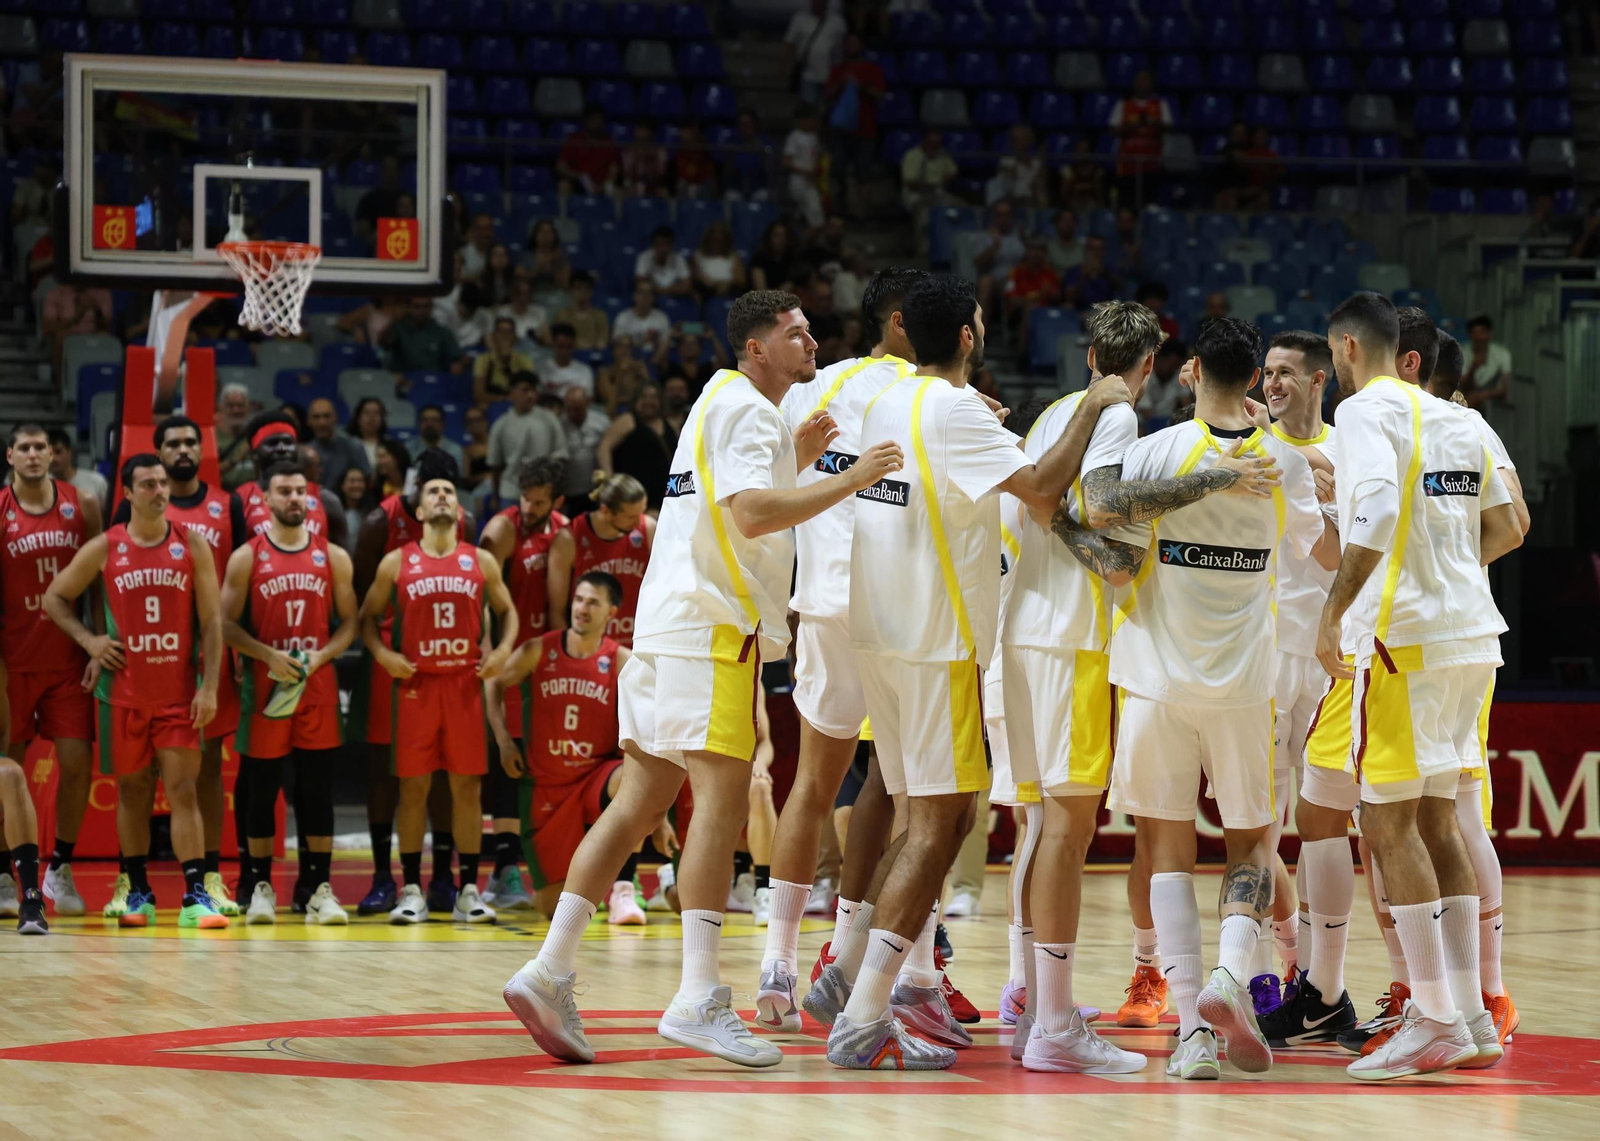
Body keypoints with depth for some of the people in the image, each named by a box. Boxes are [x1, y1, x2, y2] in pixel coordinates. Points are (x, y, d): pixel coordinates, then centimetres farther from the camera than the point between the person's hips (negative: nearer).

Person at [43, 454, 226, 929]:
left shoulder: (192, 545, 0)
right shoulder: (104, 548, 0)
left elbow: (212, 620, 0)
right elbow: (55, 597, 11)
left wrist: (209, 687, -7)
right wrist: (88, 640, -4)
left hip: (179, 690, -1)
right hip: (124, 691, 1)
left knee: (183, 788, -7)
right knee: (132, 790, 7)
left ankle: (195, 895, -10)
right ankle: (138, 893, 16)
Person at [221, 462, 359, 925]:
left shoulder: (333, 558, 7)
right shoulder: (246, 558, 1)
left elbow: (349, 622, 9)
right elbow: (227, 624, -1)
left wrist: (321, 656, -9)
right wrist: (269, 656, -15)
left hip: (318, 685, 1)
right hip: (265, 686, -1)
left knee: (318, 789, 0)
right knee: (262, 789, 3)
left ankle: (318, 888, 3)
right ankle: (259, 887, 11)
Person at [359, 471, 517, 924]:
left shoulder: (482, 562, 8)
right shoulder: (396, 563, 4)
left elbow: (507, 611, 16)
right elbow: (368, 616, 10)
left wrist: (502, 650, -1)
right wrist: (381, 653, -7)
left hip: (466, 683, 1)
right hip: (416, 683, -1)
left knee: (467, 786, 2)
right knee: (413, 787, 0)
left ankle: (469, 891, 6)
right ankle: (411, 891, 5)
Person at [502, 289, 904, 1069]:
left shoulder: (729, 406, 24)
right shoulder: (744, 409, -8)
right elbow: (751, 513, -23)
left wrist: (795, 463, 22)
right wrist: (847, 481, -19)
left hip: (672, 624, 10)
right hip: (712, 627, -10)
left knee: (642, 801, 7)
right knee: (722, 797, -12)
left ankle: (549, 973, 2)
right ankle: (698, 998, -17)